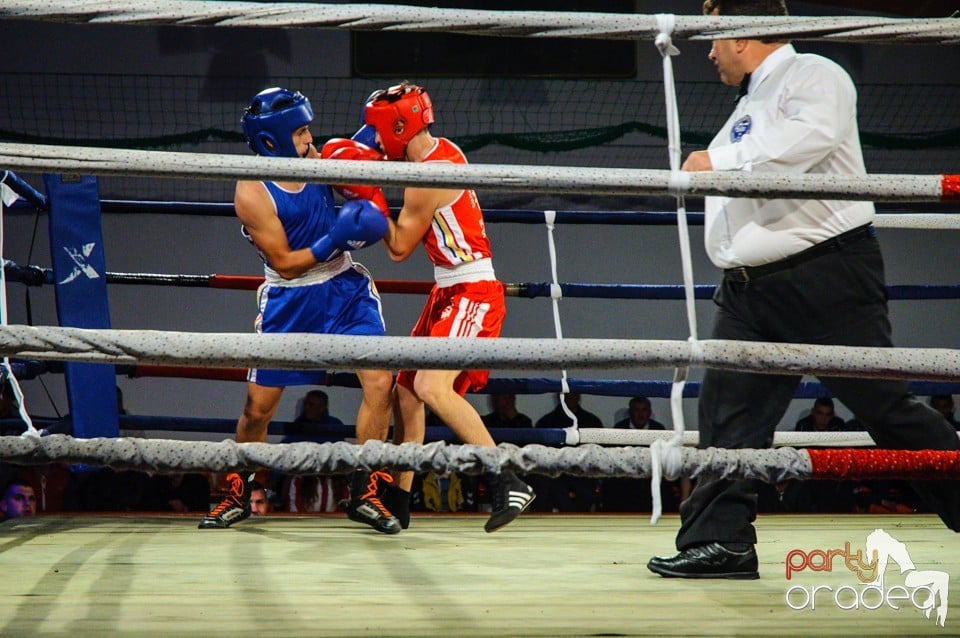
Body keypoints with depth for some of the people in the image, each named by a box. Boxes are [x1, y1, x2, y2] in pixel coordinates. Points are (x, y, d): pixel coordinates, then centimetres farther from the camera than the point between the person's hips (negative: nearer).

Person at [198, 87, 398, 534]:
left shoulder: (315, 160, -2)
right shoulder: (251, 195, -17)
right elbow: (285, 264, -17)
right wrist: (334, 240, -28)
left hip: (345, 287, 4)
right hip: (289, 300, -4)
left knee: (380, 381, -13)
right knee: (259, 406, 2)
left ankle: (364, 495, -2)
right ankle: (237, 496, 25)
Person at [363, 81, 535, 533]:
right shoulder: (443, 150, 8)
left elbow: (399, 248, -9)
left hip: (472, 293, -10)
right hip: (449, 292, 10)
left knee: (432, 386, -25)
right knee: (406, 389, 14)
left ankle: (509, 482, -27)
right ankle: (396, 501, 23)